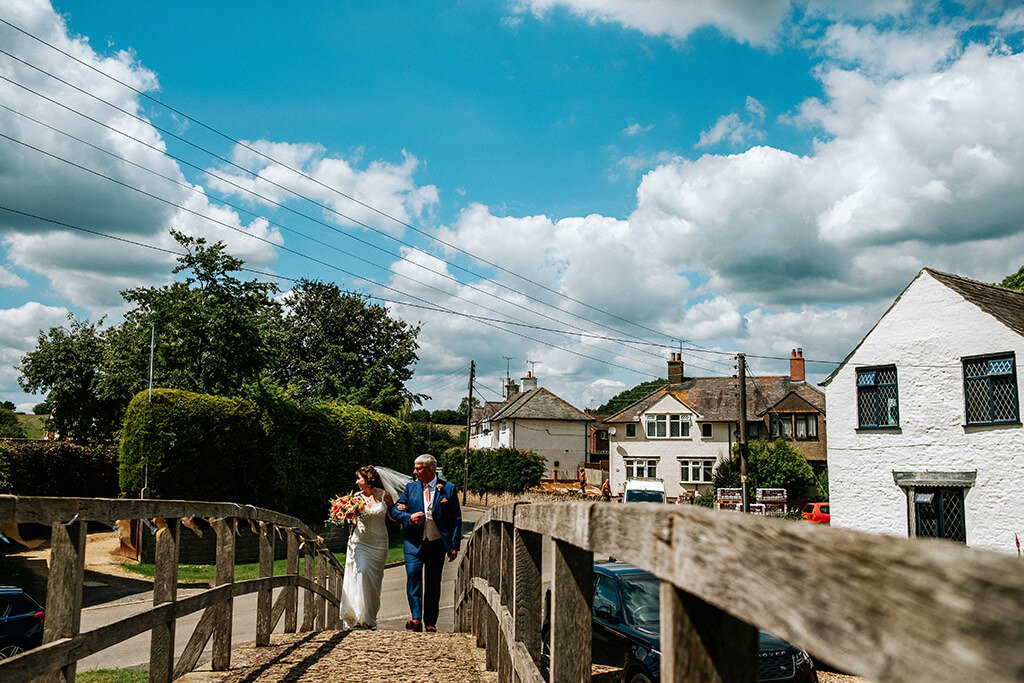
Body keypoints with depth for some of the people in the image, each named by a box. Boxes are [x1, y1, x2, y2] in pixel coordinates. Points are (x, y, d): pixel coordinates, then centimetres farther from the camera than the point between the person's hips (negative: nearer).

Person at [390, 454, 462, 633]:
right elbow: (395, 511, 11)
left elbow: (456, 518, 2)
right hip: (414, 542, 1)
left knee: (433, 584, 6)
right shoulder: (411, 488, 7)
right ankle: (416, 618, -20)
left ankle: (430, 623, 17)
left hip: (437, 544, -1)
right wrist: (409, 517, -10)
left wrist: (454, 546, -2)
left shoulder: (448, 488, 1)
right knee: (413, 574, -20)